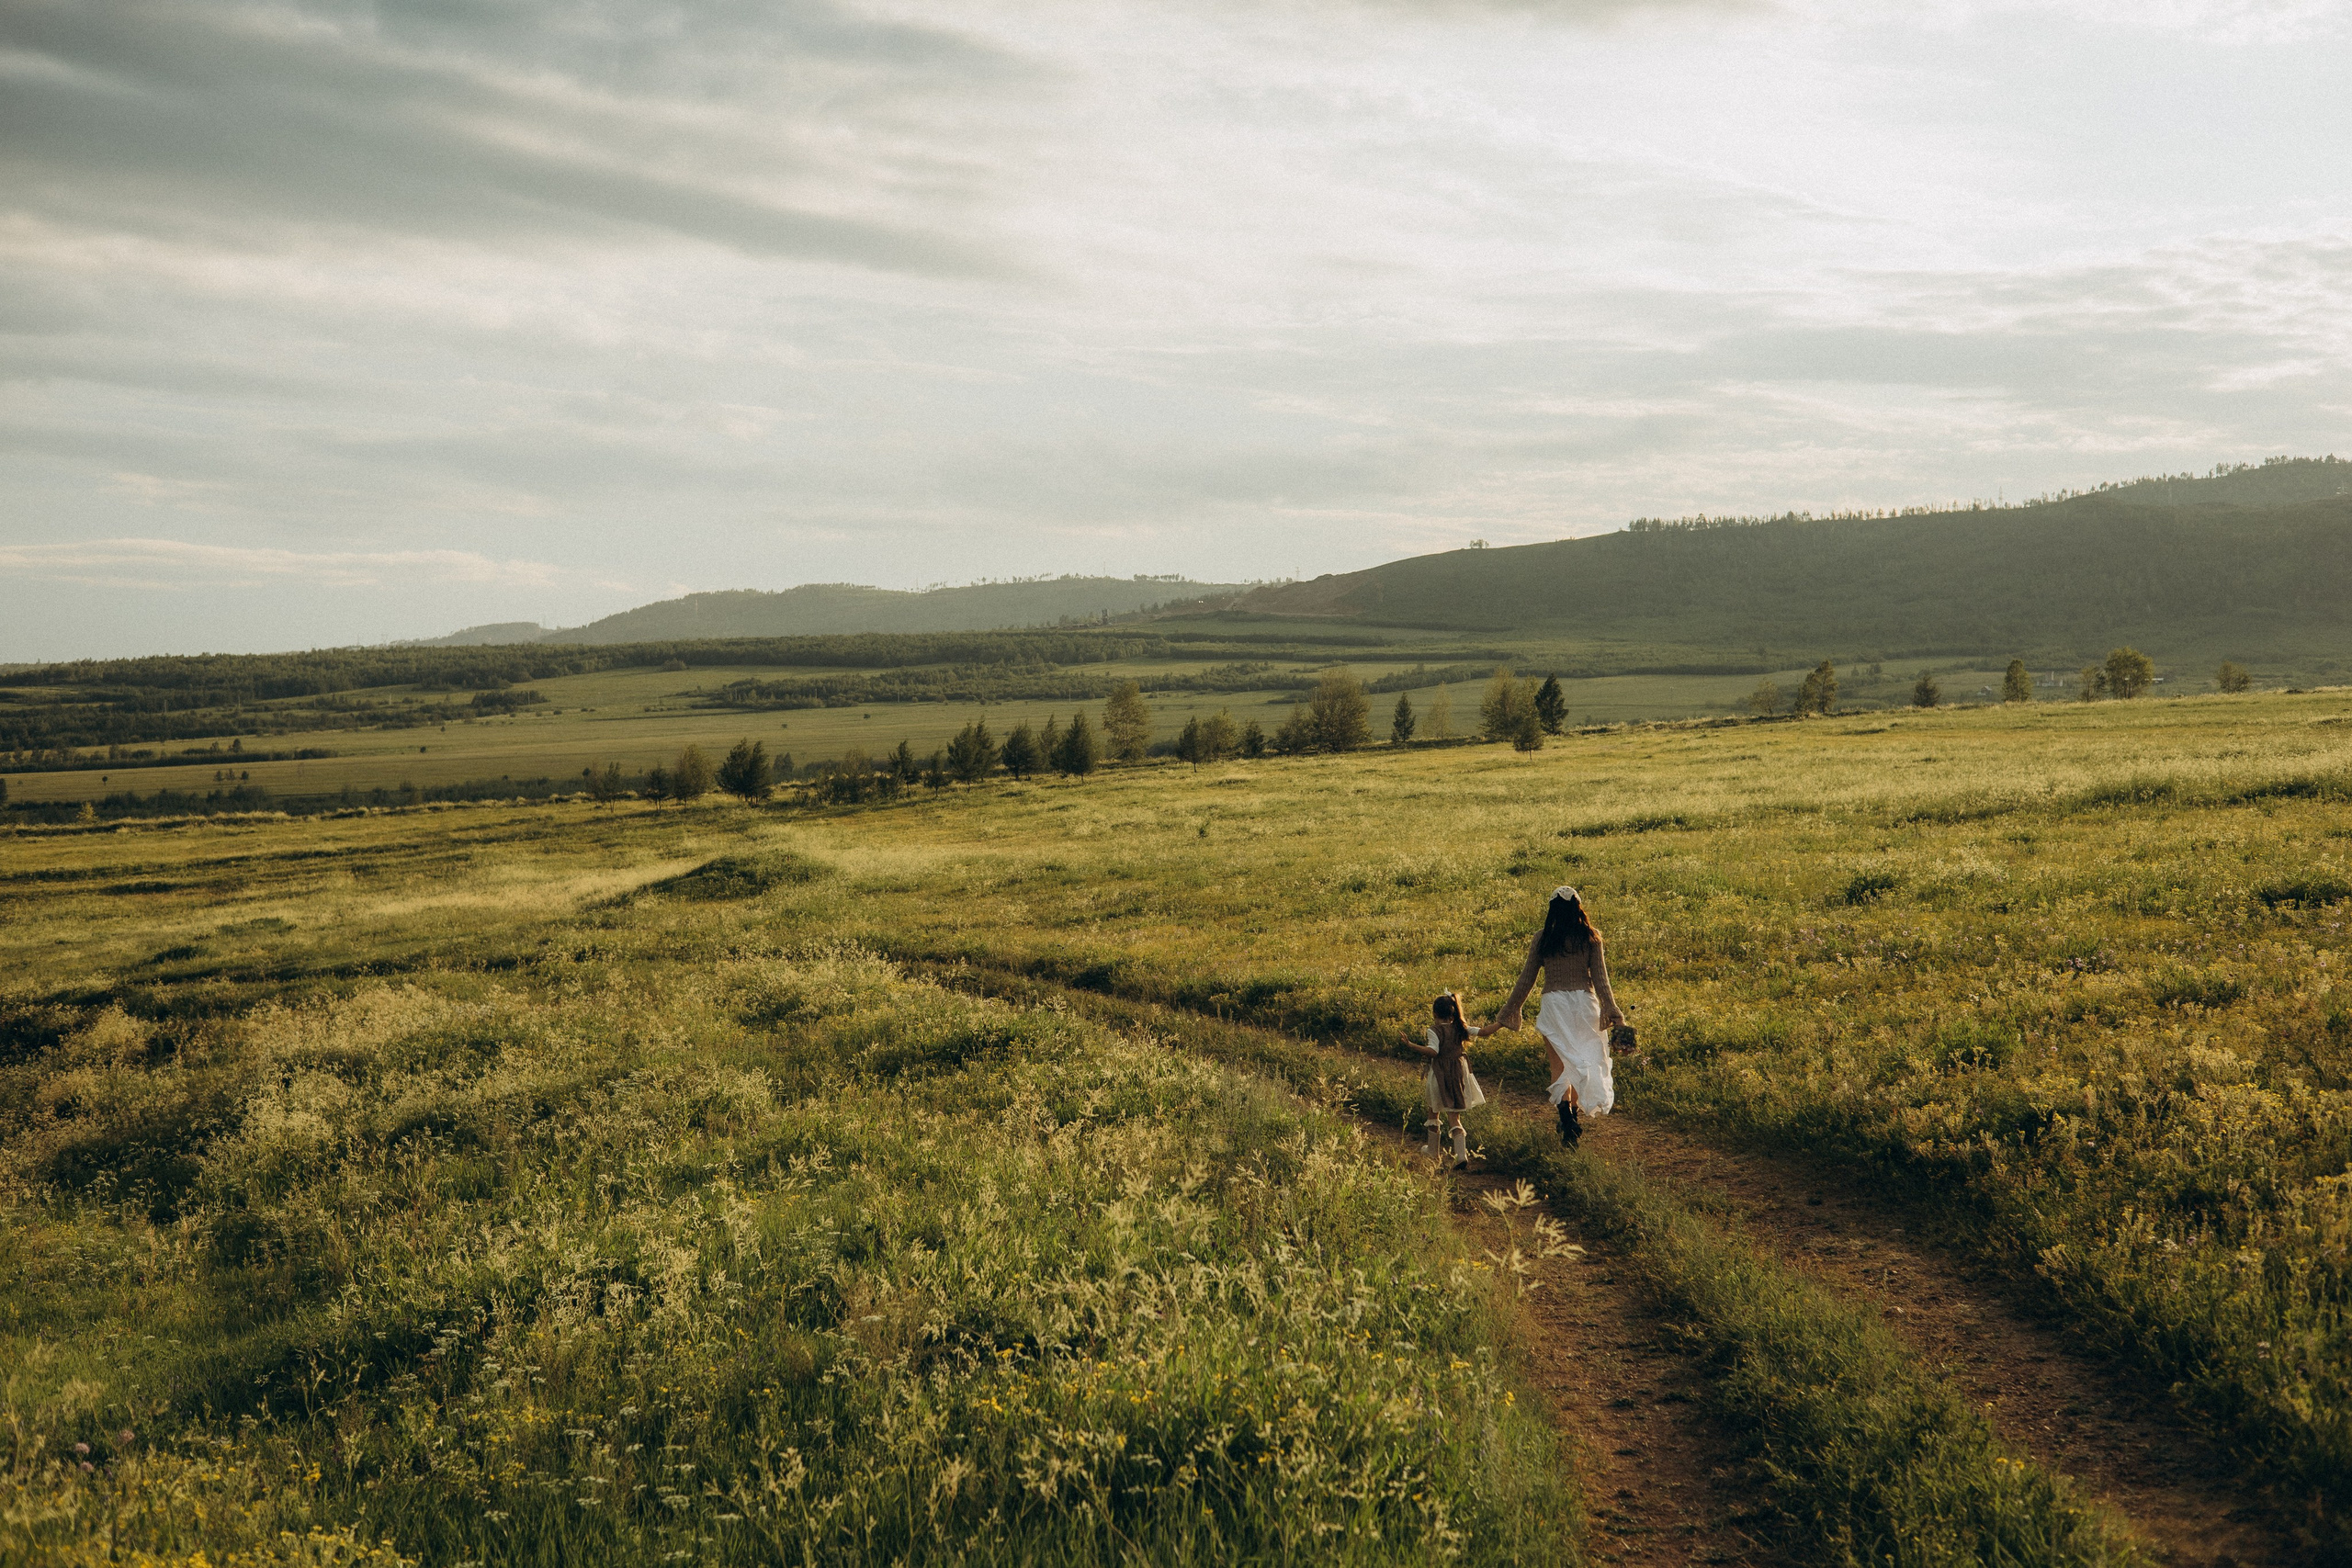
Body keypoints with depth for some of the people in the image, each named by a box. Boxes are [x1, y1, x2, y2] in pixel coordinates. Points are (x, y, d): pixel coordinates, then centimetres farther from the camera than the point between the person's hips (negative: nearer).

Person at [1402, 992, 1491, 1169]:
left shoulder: (1434, 1030, -13)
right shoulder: (1461, 1028, 2)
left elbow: (1433, 1051, -25)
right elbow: (1483, 1031, 4)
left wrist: (1411, 1045, -26)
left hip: (1440, 1075, -4)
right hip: (1460, 1073, 4)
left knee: (1433, 1113, 18)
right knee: (1454, 1116, 5)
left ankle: (1434, 1152, 28)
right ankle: (1461, 1155, -11)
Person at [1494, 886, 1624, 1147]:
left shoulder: (1542, 939, -3)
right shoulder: (1591, 938, -2)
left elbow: (1526, 980, 0)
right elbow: (1600, 978, -5)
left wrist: (1508, 1011, 8)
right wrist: (1612, 1011, -1)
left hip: (1554, 1004, -1)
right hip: (1585, 1002, 1)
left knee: (1560, 1065, 3)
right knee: (1582, 1061, 18)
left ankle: (1567, 1117, -18)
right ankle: (1575, 1117, 28)